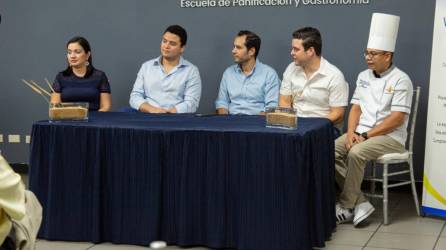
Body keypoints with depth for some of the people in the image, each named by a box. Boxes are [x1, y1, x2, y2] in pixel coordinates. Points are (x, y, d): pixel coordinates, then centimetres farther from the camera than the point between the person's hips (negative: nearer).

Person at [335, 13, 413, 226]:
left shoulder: (400, 80, -10)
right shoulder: (364, 76, 11)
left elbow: (397, 119, -16)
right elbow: (356, 107, 10)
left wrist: (366, 135, -18)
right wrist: (352, 133, -9)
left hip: (390, 137, -6)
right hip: (362, 133, 7)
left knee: (356, 153, -32)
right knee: (331, 151, -18)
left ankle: (346, 206, -15)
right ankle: (359, 203, -16)